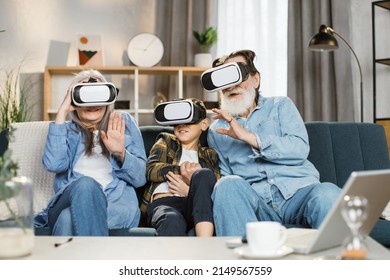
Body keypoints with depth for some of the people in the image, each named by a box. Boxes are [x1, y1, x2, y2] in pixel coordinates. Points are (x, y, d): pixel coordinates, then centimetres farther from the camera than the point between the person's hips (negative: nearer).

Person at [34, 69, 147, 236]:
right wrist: (62, 111, -1)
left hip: (118, 203, -1)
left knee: (69, 219, -34)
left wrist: (121, 153, -12)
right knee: (85, 184, -36)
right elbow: (53, 164, -5)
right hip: (70, 202, 1)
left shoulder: (124, 123, 18)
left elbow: (140, 178, 9)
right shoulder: (68, 130, 19)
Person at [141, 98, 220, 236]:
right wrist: (181, 170, -8)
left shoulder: (210, 156, 27)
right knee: (173, 222, -38)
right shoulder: (166, 141, 28)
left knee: (205, 174, -31)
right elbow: (151, 169, 7)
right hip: (164, 203, -1)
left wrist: (190, 190, -8)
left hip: (198, 207, 1)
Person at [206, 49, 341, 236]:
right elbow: (224, 178, 11)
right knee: (228, 185, -33)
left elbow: (300, 149, -3)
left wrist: (248, 136, -9)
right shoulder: (217, 130, 20)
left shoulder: (280, 105, 16)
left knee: (327, 193, -35)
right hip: (254, 201, 1)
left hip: (298, 191, -1)